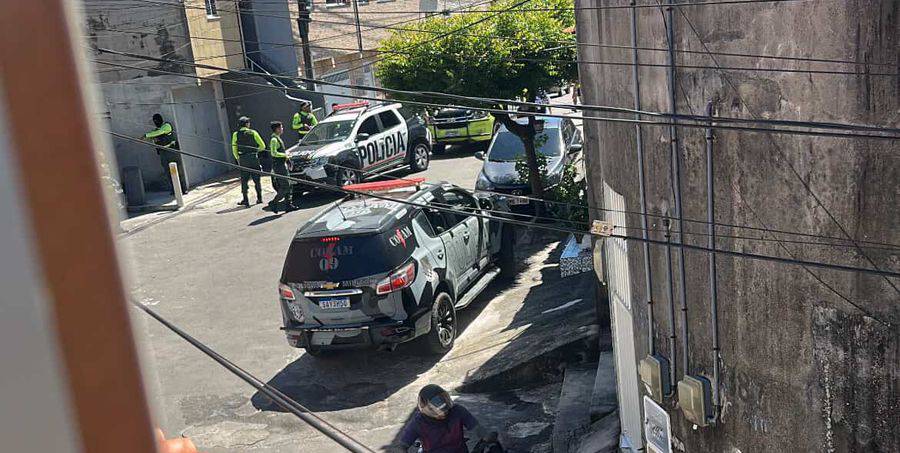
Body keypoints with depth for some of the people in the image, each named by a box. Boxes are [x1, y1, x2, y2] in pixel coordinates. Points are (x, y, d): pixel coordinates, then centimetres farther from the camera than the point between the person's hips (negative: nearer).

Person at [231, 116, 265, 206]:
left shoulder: (236, 135, 1)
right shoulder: (253, 133, -1)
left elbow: (234, 149, 0)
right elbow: (262, 146, 0)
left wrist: (237, 159, 14)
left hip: (243, 159, 0)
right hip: (253, 158, 0)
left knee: (244, 180, 6)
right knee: (256, 179, 11)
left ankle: (245, 200, 3)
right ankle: (259, 198, 17)